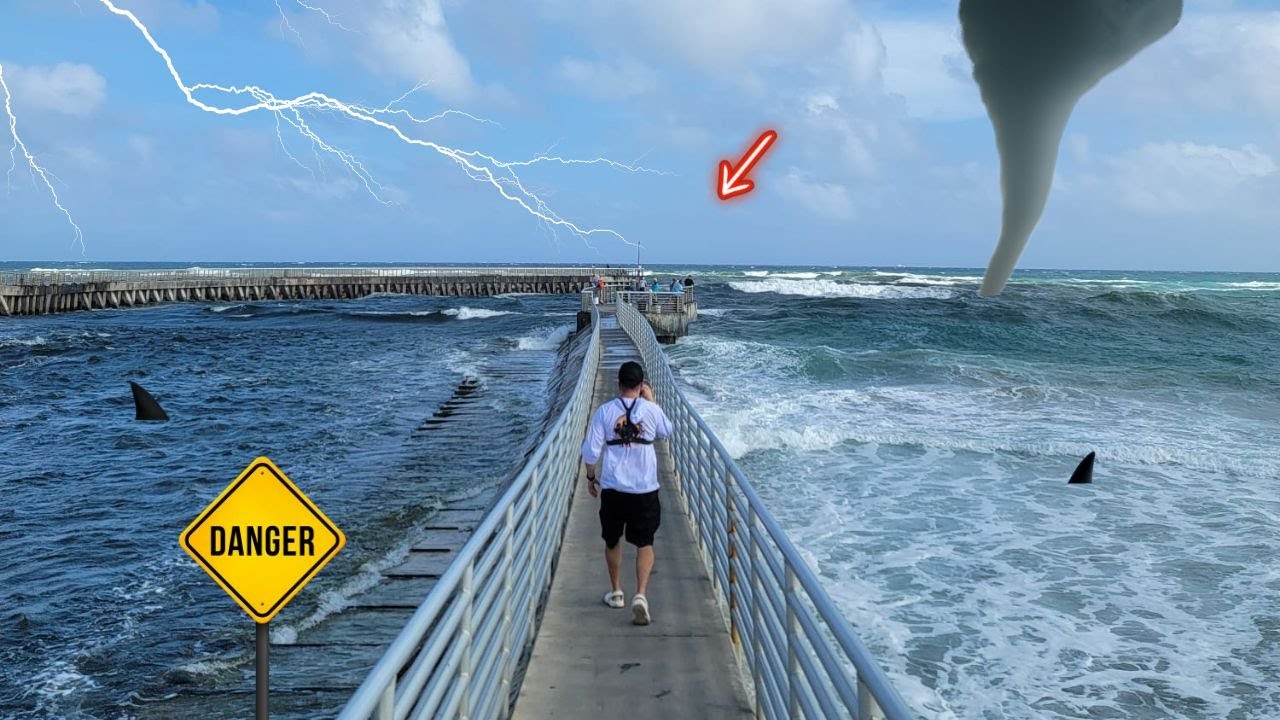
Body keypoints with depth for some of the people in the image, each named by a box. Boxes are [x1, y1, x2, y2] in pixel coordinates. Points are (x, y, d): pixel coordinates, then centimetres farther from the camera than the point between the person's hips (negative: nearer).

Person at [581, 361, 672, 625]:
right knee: (645, 543, 7)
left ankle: (616, 592, 32)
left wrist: (590, 477, 12)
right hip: (645, 489, -1)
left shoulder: (604, 411, -5)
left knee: (612, 541, 19)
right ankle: (641, 594, -10)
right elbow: (667, 431, 17)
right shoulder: (651, 410, -5)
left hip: (612, 488, 1)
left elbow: (591, 451, -5)